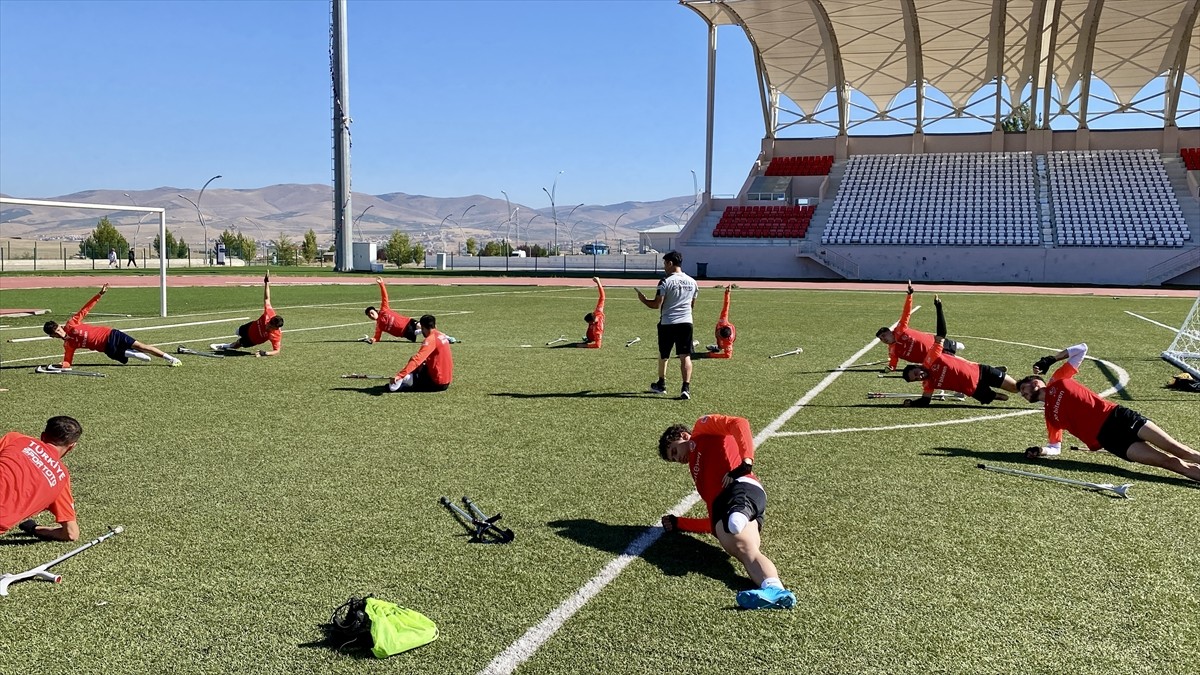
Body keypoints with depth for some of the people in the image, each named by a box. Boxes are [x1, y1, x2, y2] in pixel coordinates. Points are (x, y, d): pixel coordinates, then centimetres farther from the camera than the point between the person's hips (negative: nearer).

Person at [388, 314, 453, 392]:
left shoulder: (430, 339, -16)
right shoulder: (442, 336, 9)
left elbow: (417, 359, -28)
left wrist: (399, 375, -33)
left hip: (437, 383, -8)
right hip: (446, 381, 8)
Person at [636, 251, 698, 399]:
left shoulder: (666, 281, -10)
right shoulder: (692, 282, 7)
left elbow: (656, 305, -13)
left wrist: (643, 299, 4)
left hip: (667, 323, -3)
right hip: (686, 322, 3)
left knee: (663, 355, 16)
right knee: (685, 356, -1)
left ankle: (661, 384, 32)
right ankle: (686, 387, -14)